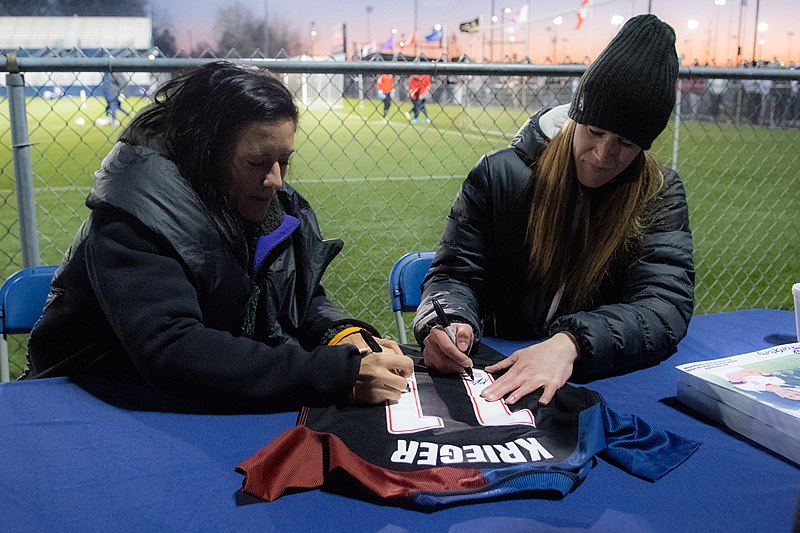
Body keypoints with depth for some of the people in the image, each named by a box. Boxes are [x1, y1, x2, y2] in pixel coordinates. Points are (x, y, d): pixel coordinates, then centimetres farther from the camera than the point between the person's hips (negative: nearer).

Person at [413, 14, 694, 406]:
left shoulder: (660, 196, -1)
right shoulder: (500, 175, -2)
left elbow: (665, 302, -14)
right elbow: (456, 274, 0)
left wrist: (571, 343, -33)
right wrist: (448, 323, -25)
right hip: (498, 373, 1)